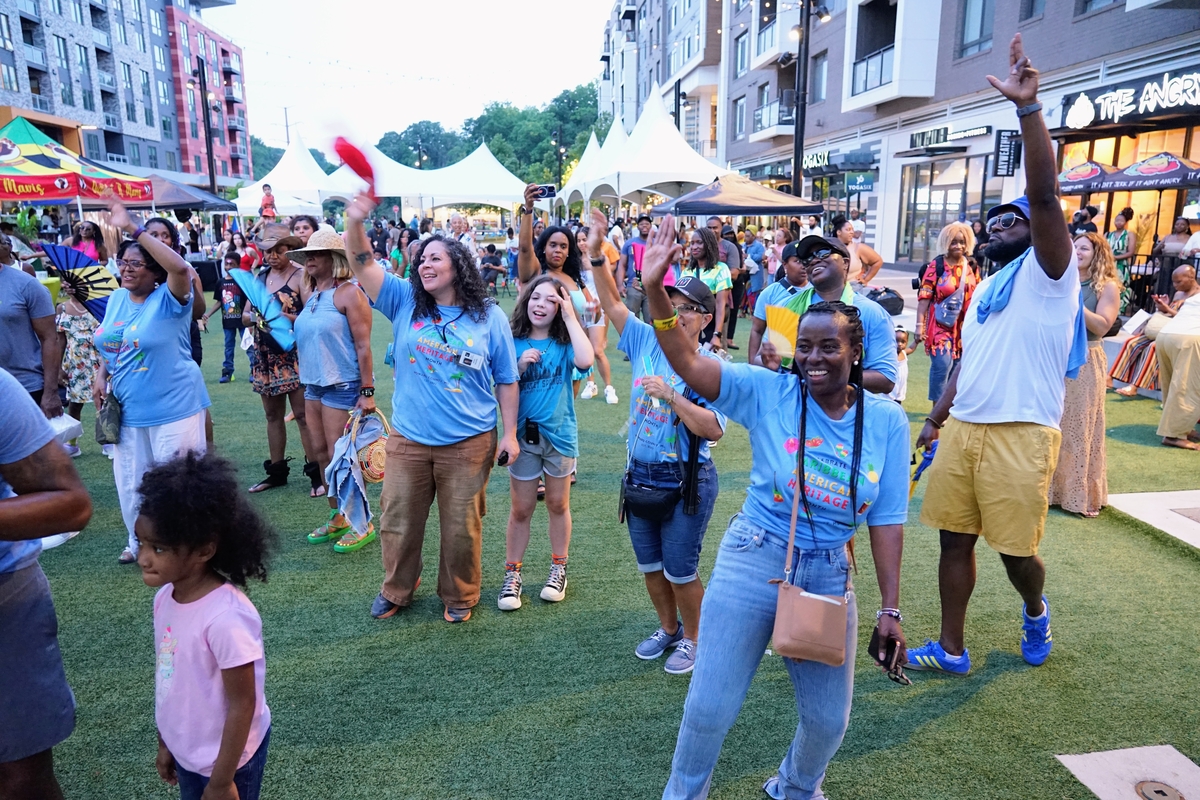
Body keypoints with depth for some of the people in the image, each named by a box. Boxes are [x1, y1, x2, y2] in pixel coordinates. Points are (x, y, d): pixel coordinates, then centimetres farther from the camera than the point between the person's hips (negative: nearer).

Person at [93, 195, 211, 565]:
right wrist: (101, 376, 4)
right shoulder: (116, 299, 8)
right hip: (127, 409, 7)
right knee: (131, 480, 17)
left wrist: (134, 229, -34)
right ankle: (139, 541, 36)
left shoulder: (169, 298, -13)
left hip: (173, 408, -7)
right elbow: (109, 344, 21)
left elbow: (181, 268, -35)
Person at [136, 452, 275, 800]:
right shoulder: (165, 598, -8)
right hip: (187, 751, 7)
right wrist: (165, 742, 14)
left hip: (225, 759, -7)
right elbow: (168, 677, 5)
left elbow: (243, 705, -22)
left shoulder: (226, 617, -31)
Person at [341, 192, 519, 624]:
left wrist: (510, 433, -1)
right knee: (398, 521, 15)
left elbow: (507, 381, 2)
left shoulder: (489, 317, -3)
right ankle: (396, 589, 39)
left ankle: (459, 596, 33)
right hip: (408, 439, 2)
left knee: (461, 527, 10)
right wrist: (355, 221, -28)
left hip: (468, 443, -2)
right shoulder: (405, 301, 1)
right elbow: (362, 265, -11)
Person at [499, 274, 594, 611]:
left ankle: (559, 570, 31)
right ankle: (512, 575, 21)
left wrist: (570, 317, -19)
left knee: (558, 505, 15)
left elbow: (585, 360, -27)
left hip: (559, 434, 0)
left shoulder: (564, 343, -5)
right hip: (523, 435, 0)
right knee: (521, 509, 8)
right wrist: (520, 366, -20)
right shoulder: (513, 343, -3)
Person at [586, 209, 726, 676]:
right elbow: (611, 302, -1)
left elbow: (714, 429, -24)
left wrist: (671, 395, -29)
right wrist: (597, 255, -12)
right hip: (640, 475, 5)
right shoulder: (646, 341, -1)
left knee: (680, 570, 7)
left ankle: (693, 638, 32)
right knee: (650, 565, 19)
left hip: (685, 481, -5)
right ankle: (668, 627, 42)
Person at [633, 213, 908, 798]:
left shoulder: (887, 421, -3)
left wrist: (890, 609, 0)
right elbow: (688, 364, -21)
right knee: (710, 708, 6)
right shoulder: (768, 393, -10)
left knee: (829, 720, 17)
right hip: (752, 563, -2)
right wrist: (655, 291, -35)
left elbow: (886, 520, 0)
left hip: (829, 575, 3)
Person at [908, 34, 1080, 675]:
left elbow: (1044, 194, -18)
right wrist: (936, 419, 16)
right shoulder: (984, 289, 19)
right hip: (962, 430, 7)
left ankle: (1035, 611, 38)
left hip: (1020, 434, -6)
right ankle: (951, 650, 21)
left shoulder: (1047, 272, -3)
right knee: (955, 539, 9)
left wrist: (1028, 107, -25)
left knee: (1016, 548, 5)